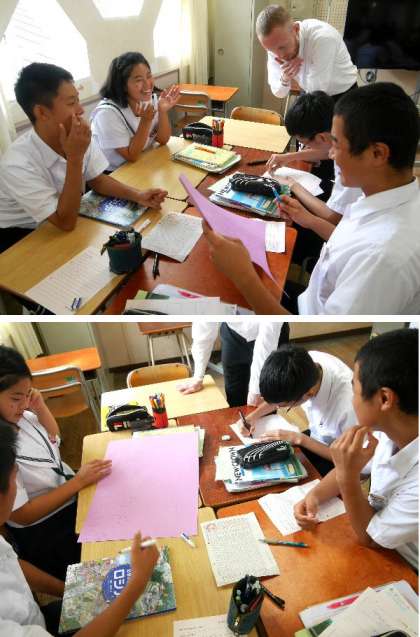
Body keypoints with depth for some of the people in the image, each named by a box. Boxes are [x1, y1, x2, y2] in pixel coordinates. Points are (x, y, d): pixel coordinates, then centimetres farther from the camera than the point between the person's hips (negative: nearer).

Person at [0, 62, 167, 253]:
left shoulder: (78, 137, -14)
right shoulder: (18, 164, -31)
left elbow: (96, 180, 2)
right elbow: (66, 223, -31)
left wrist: (137, 195, -17)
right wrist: (75, 157, -36)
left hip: (66, 214, 6)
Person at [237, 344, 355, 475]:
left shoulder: (349, 404, -39)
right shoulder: (306, 363, -23)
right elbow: (278, 393, 1)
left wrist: (299, 438, -23)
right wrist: (254, 415, -12)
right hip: (316, 436, 5)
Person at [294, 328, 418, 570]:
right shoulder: (387, 430, -16)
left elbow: (369, 537, -20)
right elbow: (347, 468, 3)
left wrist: (348, 476, -32)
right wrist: (315, 495, -13)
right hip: (380, 549, 5)